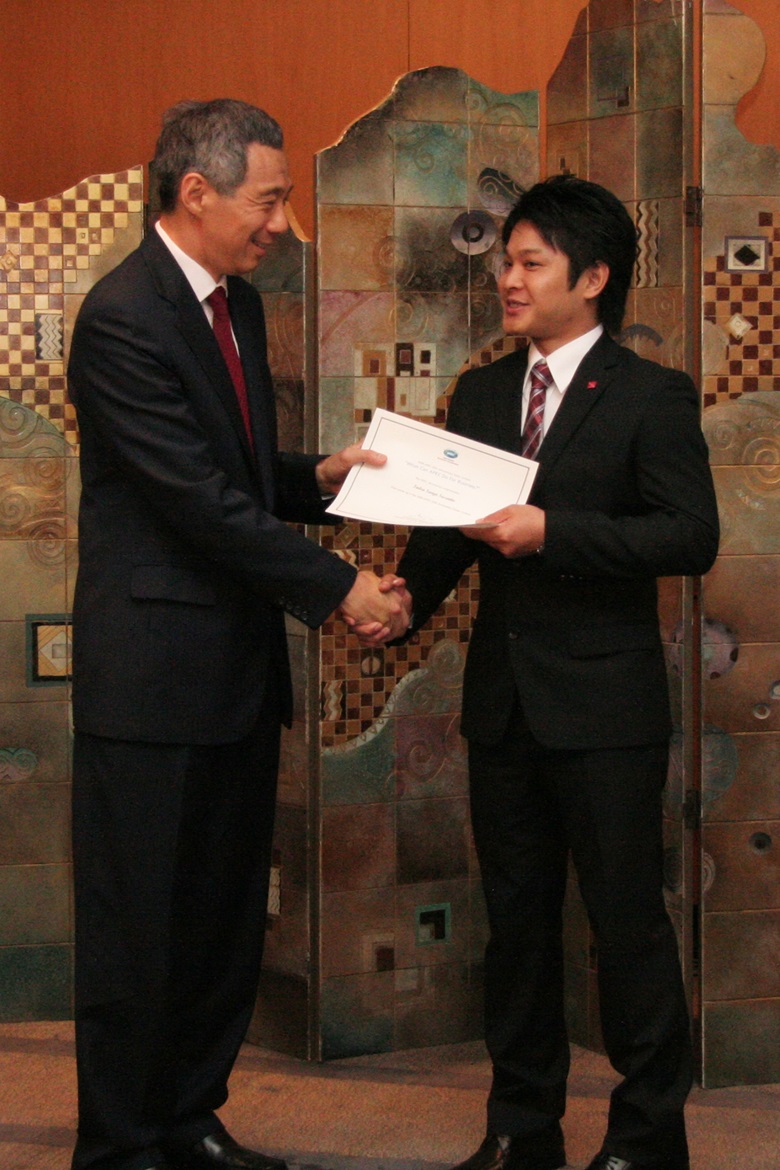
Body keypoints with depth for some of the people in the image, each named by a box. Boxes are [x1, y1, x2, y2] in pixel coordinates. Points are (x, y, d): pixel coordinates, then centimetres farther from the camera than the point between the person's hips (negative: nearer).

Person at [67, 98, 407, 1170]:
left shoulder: (238, 302, 12)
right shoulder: (122, 318, -17)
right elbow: (201, 498, -20)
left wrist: (318, 478, 4)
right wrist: (337, 587, -16)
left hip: (239, 669, 9)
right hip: (154, 673, -9)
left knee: (228, 916, 15)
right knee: (140, 924, 2)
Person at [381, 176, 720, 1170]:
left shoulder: (650, 398, -6)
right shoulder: (479, 395, 12)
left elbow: (692, 535, -15)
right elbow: (447, 519, 10)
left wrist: (552, 531, -24)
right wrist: (408, 592, -10)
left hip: (604, 708, -6)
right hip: (502, 702, 6)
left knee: (627, 919, 1)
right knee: (516, 916, 13)